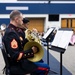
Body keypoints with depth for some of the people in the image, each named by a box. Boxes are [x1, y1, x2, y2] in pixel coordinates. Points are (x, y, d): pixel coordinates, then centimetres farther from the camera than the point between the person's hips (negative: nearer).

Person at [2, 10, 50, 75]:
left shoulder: (13, 30, 7)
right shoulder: (11, 33, -25)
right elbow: (16, 56, -30)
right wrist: (31, 51, -21)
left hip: (19, 61, 10)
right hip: (17, 65, -10)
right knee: (45, 68, -9)